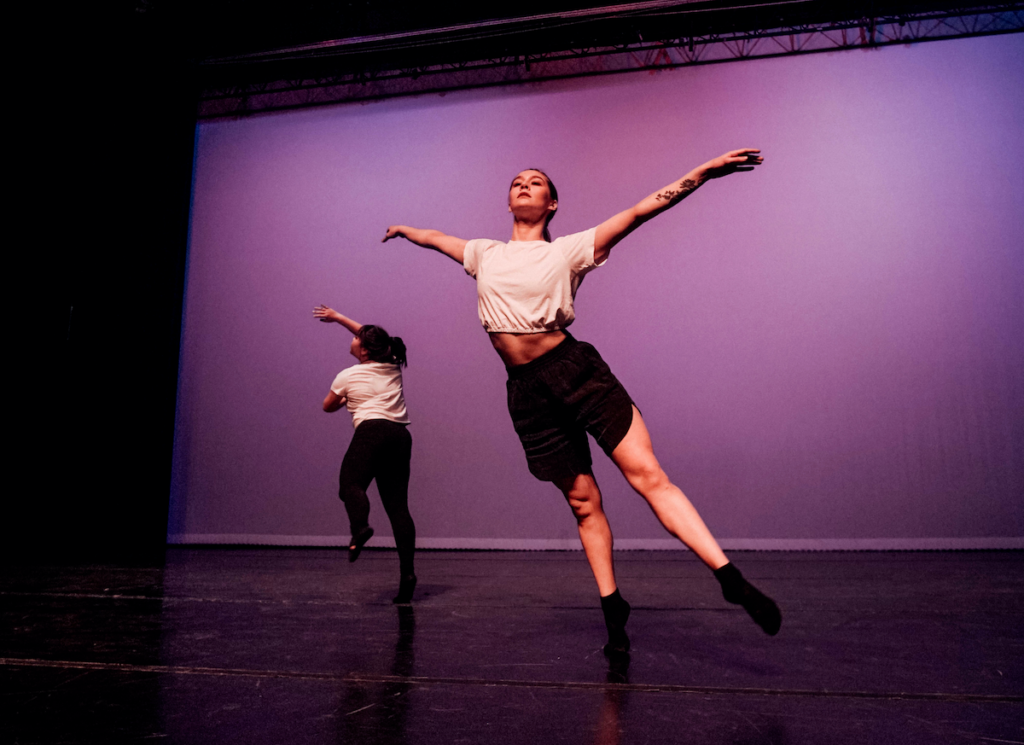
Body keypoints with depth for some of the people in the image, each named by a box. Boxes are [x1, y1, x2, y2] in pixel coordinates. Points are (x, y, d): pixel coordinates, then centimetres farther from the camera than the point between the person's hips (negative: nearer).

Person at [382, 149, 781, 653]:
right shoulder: (485, 253, 15)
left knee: (647, 474, -11)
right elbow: (434, 238, 35)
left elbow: (638, 212, -4)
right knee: (583, 501, 7)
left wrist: (704, 171, -10)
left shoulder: (567, 250, 4)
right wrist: (405, 229, 53)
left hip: (576, 371, -3)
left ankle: (730, 579, -10)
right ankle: (612, 607, 17)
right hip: (526, 392, 3)